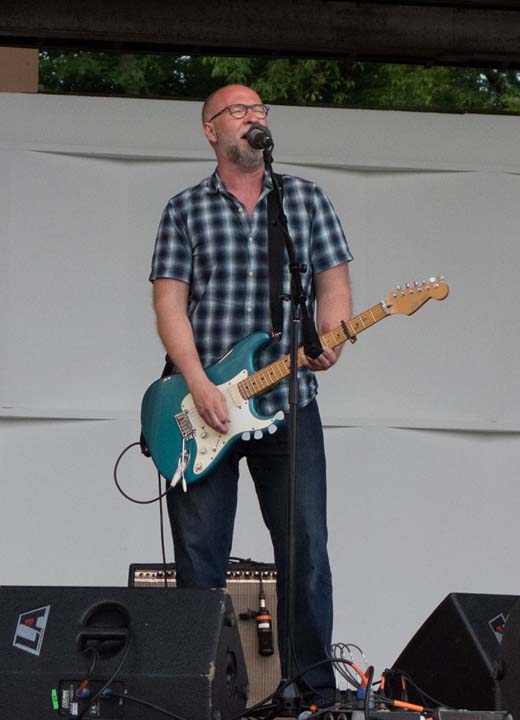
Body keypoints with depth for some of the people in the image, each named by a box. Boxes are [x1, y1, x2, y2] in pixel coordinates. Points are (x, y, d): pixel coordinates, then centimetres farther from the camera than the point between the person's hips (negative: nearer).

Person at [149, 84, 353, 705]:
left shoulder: (306, 199, 11)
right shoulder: (185, 210, 5)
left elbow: (333, 282, 10)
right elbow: (170, 303, -2)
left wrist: (329, 340, -11)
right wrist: (200, 387, -14)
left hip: (289, 400, 1)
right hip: (203, 404, -1)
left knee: (306, 549, -3)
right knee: (199, 555, -1)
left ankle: (313, 687, 4)